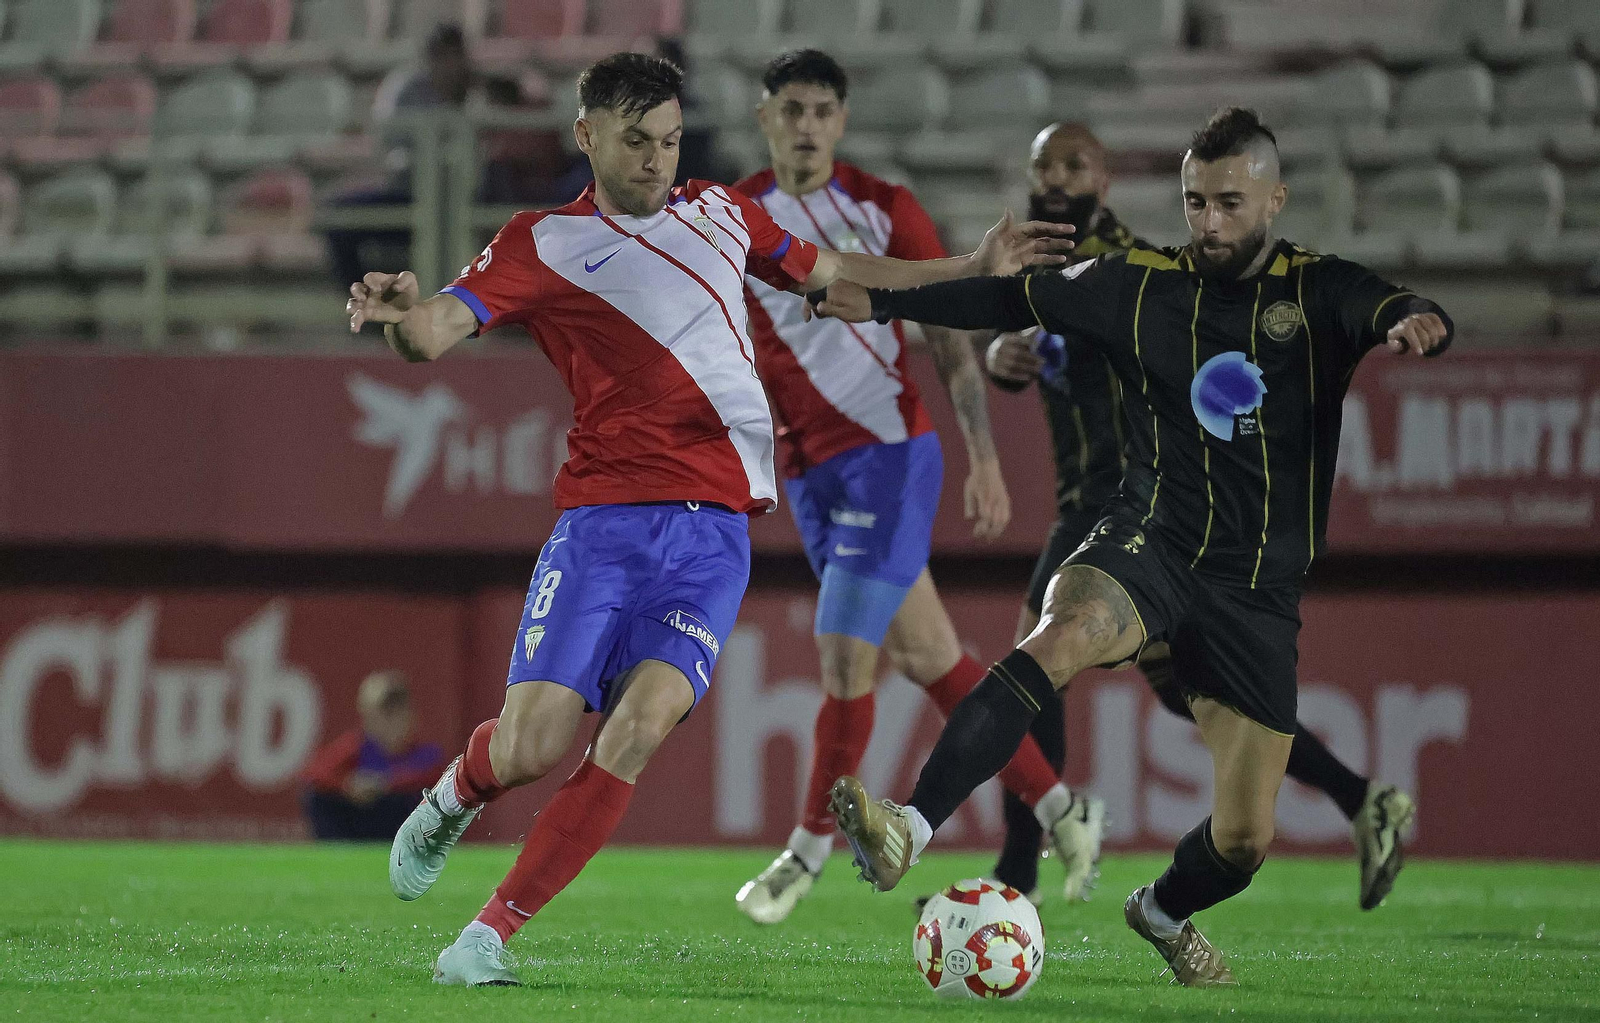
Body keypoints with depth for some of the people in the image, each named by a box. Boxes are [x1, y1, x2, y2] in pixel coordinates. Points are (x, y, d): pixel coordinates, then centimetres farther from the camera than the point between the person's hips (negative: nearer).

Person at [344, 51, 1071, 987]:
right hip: (605, 517, -3)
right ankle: (455, 795, 28)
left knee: (637, 730, -19)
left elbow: (829, 271, 35)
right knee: (530, 749, -11)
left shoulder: (720, 213, 19)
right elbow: (436, 333, -9)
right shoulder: (545, 244, 4)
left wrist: (976, 267, 35)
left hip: (717, 530, 3)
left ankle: (493, 934, -10)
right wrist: (402, 315, -33)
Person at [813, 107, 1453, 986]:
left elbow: (1382, 310, -20)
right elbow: (1016, 299, 18)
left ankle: (1164, 912, 37)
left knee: (1244, 839, 1)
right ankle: (908, 831, -48)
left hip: (1260, 587, 0)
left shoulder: (1319, 293, 0)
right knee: (1057, 639, -36)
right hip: (1152, 544, 0)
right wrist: (882, 303, 19)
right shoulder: (1142, 287, 6)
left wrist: (1412, 323, -45)